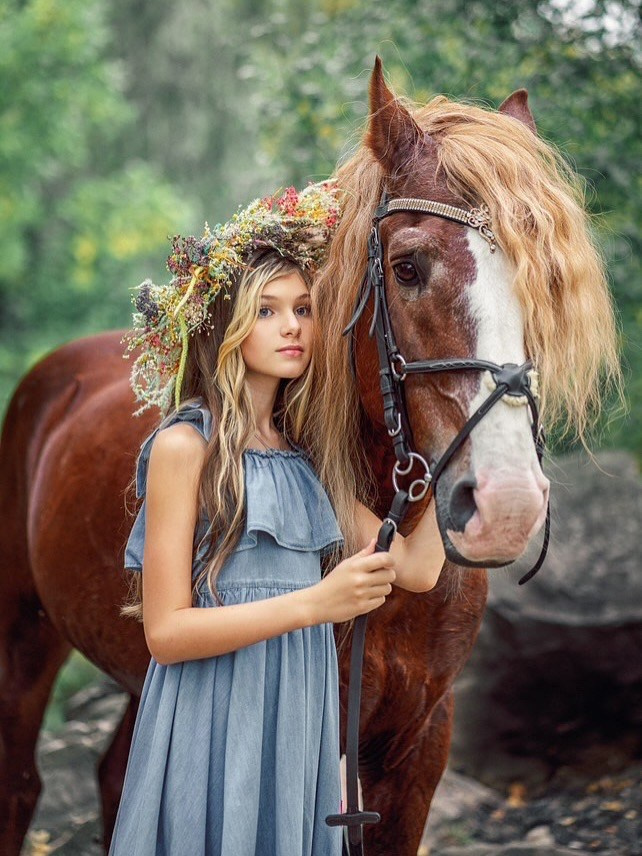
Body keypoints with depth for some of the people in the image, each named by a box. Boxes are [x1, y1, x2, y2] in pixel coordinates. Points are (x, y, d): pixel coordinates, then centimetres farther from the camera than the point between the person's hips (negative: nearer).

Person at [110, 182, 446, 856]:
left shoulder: (307, 452, 11)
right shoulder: (186, 446, -9)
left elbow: (416, 569, 3)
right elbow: (166, 632, -14)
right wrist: (315, 603, -23)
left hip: (302, 717, 6)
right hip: (212, 722, -6)